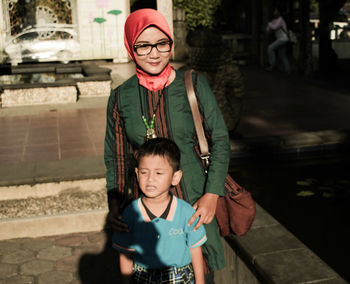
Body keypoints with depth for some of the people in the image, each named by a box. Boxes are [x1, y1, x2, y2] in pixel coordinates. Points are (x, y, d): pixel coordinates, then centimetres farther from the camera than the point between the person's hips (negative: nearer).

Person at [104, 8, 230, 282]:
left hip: (193, 200, 0)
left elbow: (220, 139, -2)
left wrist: (212, 194, -11)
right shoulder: (120, 97, -2)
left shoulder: (194, 84, -6)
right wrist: (114, 203, -4)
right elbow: (114, 157, 7)